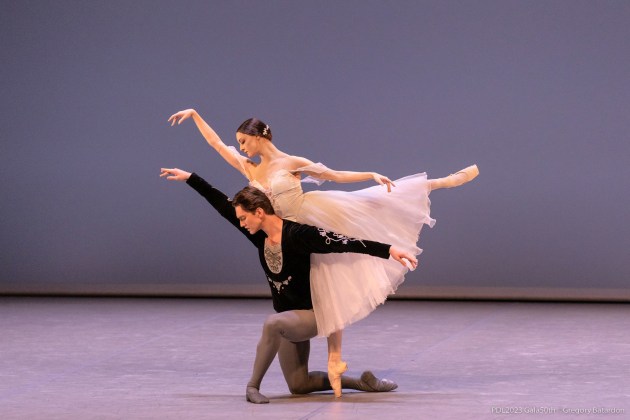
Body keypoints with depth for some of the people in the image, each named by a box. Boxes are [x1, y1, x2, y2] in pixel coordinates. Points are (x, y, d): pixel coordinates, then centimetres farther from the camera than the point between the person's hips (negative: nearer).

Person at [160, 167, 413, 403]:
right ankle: (362, 382, 20)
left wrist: (389, 250, -36)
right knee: (298, 386, 9)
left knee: (273, 324, -38)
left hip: (311, 315, -8)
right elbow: (222, 205, 4)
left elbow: (344, 242, -29)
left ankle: (253, 385, -23)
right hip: (289, 319, 8)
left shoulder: (298, 234, -23)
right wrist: (189, 178, 8)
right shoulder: (260, 236, -3)